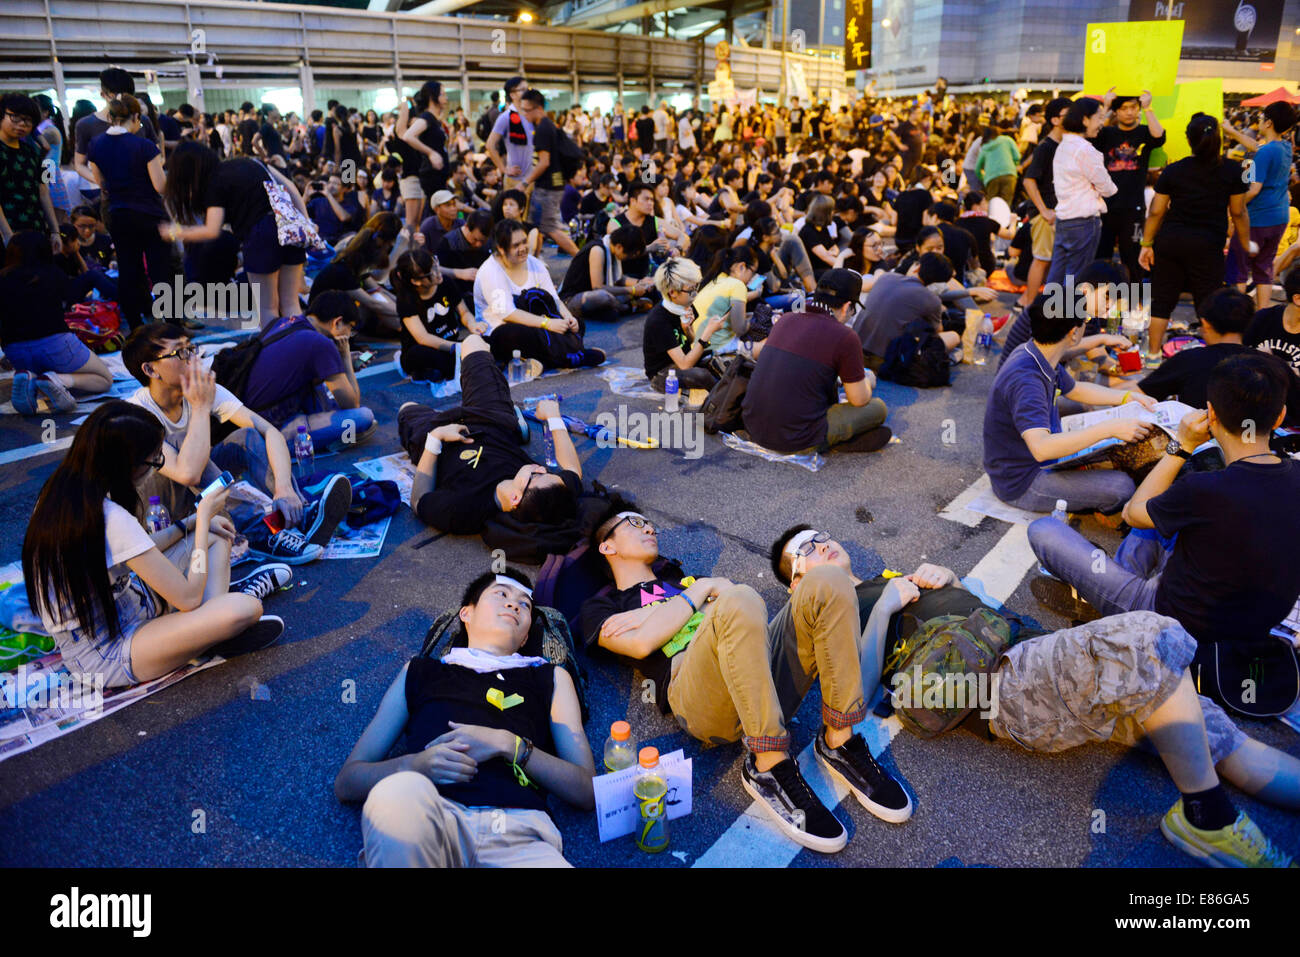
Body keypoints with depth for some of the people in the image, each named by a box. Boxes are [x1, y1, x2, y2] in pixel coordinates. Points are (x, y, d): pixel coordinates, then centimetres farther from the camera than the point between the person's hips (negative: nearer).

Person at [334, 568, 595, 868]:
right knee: (399, 791, -33)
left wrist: (510, 745, 0)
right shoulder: (419, 671, 29)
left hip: (519, 830, -3)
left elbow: (587, 791, 16)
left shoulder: (551, 677, 29)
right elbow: (346, 782, 20)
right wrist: (415, 764, -1)